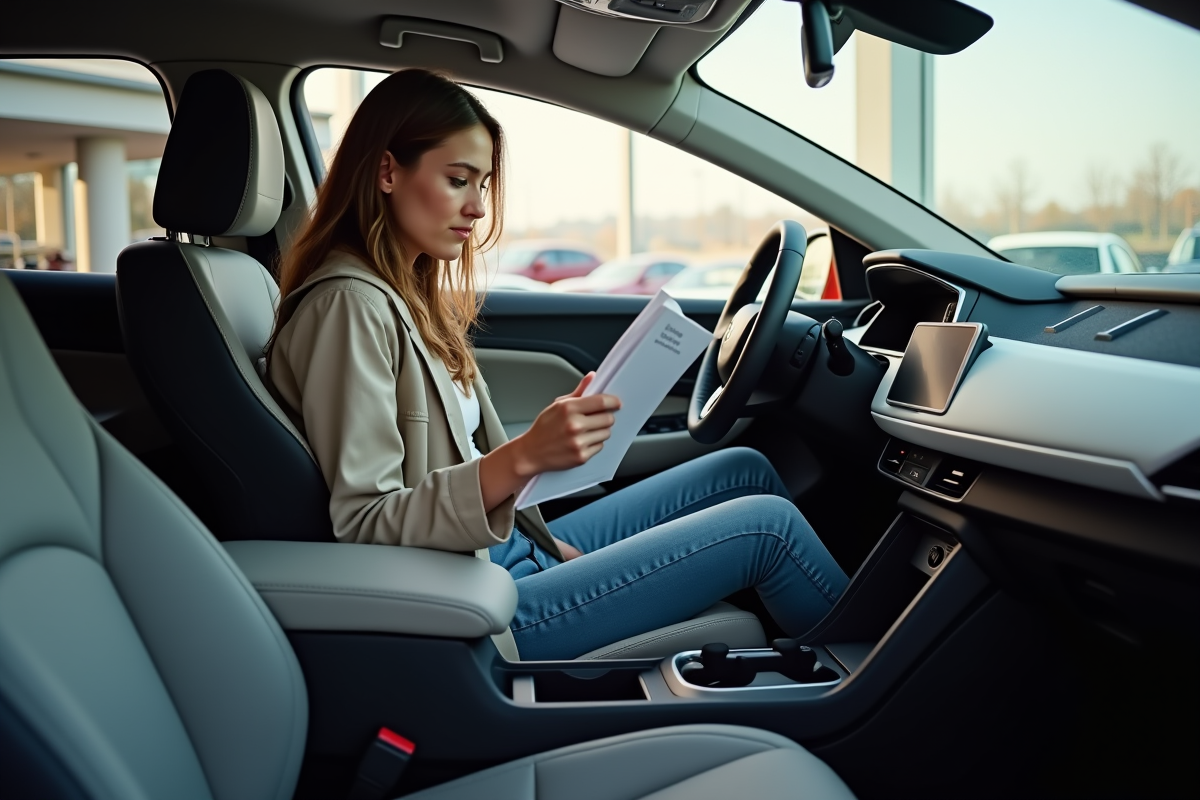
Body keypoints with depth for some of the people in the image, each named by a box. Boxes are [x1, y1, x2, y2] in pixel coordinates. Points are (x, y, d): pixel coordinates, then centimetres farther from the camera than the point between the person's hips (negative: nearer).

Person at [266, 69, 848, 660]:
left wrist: (545, 540, 2)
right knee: (765, 523, -7)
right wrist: (524, 457, -33)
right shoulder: (350, 305, -19)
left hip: (504, 549, 9)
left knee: (745, 471, 11)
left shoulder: (407, 290, 10)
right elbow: (361, 525, -24)